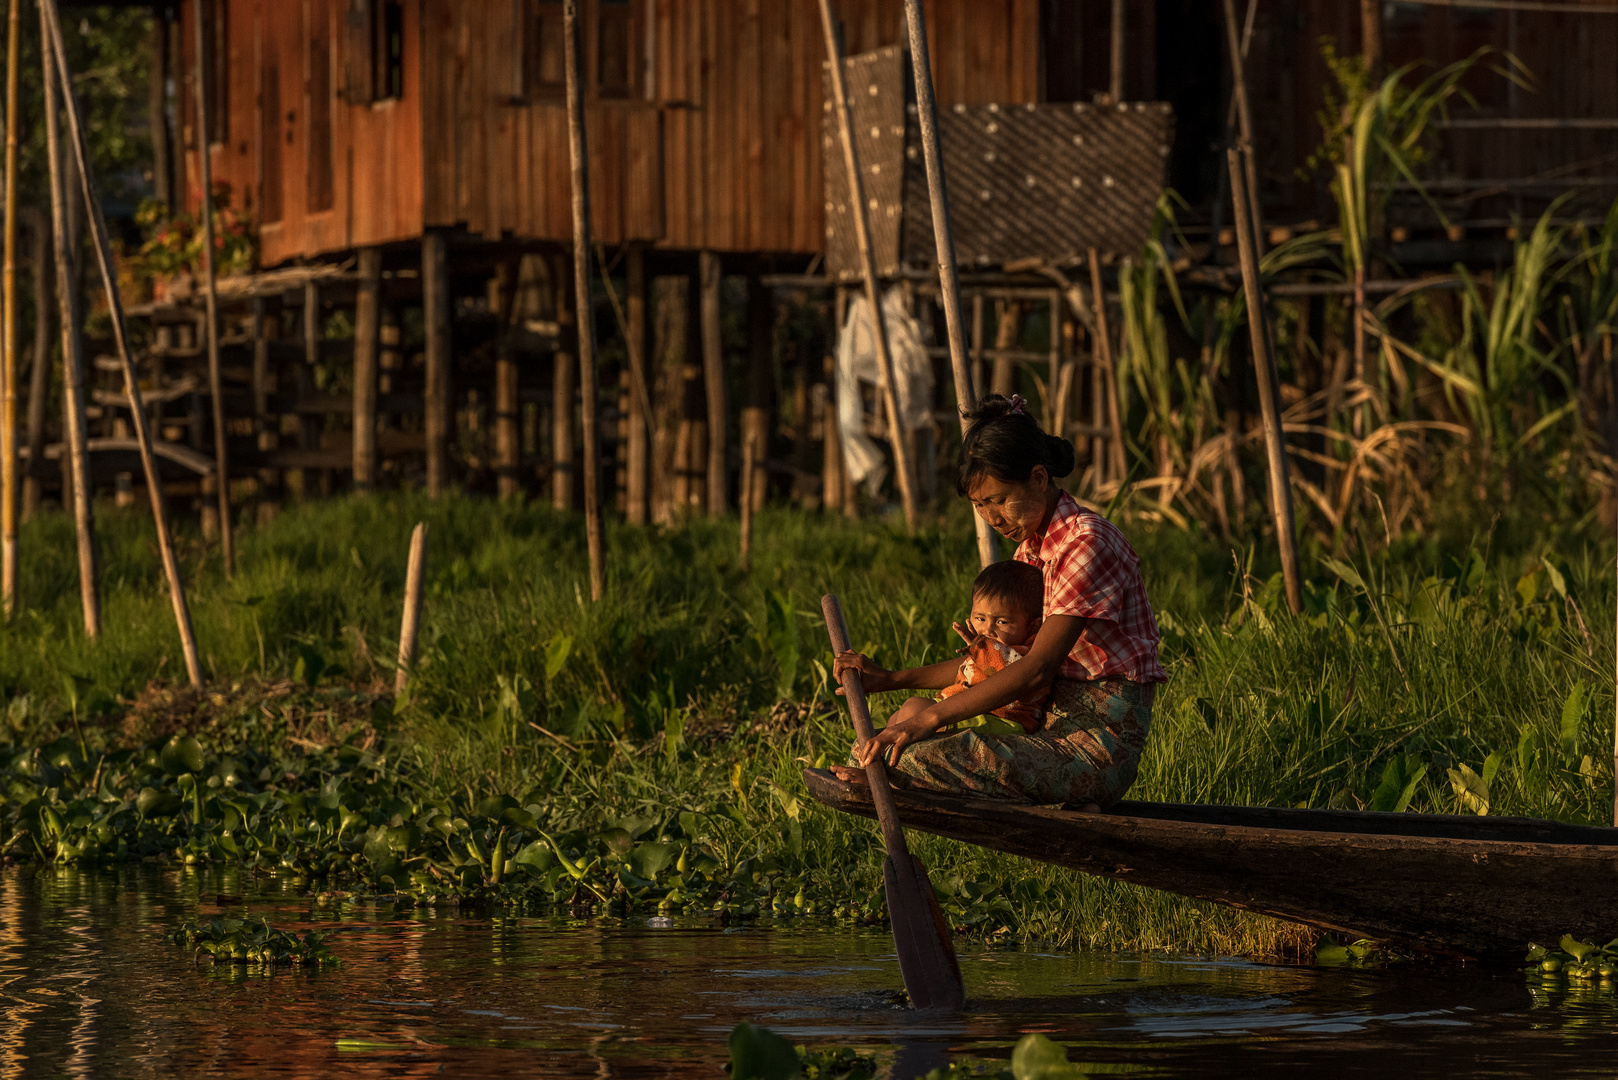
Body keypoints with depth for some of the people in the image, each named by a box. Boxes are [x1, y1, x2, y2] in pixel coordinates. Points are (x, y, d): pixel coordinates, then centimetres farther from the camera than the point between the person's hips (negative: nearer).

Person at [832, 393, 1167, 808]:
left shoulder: (1087, 544, -17)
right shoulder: (1032, 547, 14)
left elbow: (1036, 668, -23)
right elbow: (996, 661, 16)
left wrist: (930, 718, -28)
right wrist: (890, 678, 6)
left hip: (1101, 737, -10)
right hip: (1058, 723, 10)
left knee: (923, 756, -25)